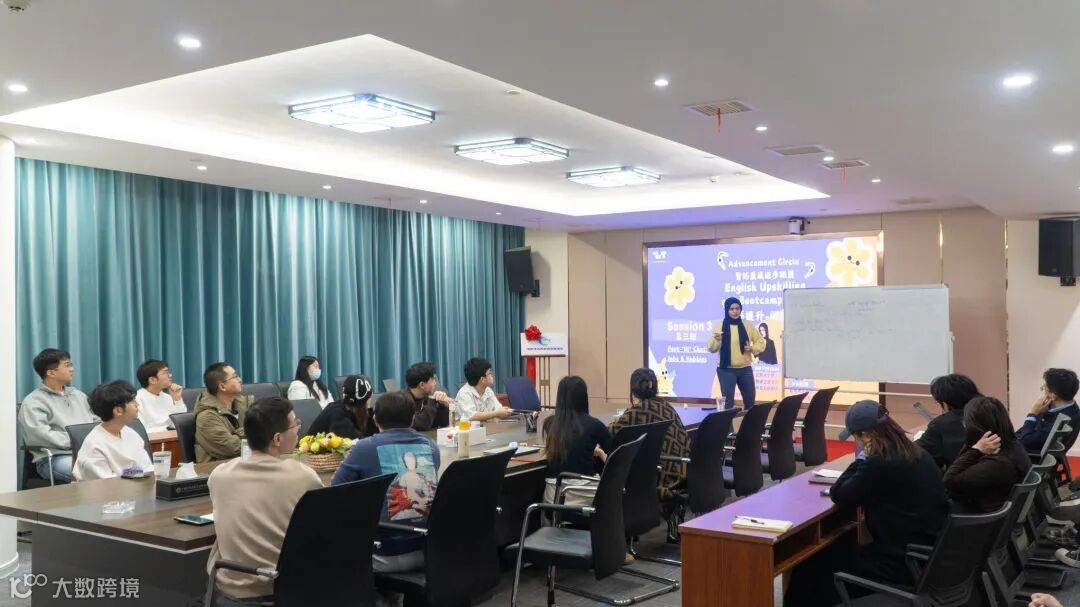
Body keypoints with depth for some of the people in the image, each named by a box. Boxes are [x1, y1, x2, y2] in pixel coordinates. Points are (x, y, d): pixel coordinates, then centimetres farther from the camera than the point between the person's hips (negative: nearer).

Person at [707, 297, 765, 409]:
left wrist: (753, 348, -9)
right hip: (726, 370, -3)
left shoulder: (747, 325, 5)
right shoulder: (719, 325, -2)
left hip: (745, 369, 3)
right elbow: (712, 348, -6)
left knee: (750, 399, 13)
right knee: (728, 400, -6)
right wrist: (716, 340, -27)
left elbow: (760, 342, 12)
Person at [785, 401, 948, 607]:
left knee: (816, 562, 9)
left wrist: (861, 458, -5)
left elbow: (839, 496, -10)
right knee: (840, 549, 23)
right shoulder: (917, 454, 5)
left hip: (903, 564, -9)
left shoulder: (880, 464, -22)